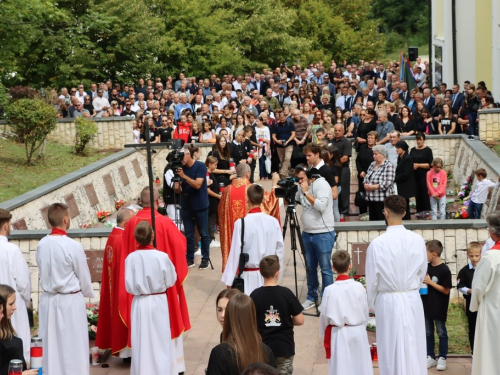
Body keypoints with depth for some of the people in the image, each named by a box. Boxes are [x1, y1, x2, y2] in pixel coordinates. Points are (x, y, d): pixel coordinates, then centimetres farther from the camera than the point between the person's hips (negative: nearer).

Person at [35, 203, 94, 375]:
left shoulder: (41, 244, -3)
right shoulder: (73, 246, -18)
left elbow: (42, 273, 6)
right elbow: (84, 277, -8)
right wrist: (88, 294, 11)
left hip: (48, 299, 5)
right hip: (70, 300, -5)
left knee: (51, 344, 13)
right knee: (73, 345, 4)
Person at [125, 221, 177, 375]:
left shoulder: (131, 258, -12)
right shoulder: (162, 256, -14)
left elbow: (129, 286, -7)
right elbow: (171, 280, -2)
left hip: (140, 303, 1)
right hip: (158, 302, -1)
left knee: (142, 342, 10)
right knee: (161, 340, 12)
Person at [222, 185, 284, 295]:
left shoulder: (241, 223, -15)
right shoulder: (273, 221, -4)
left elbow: (235, 252, -12)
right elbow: (280, 249, 4)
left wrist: (229, 281, -4)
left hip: (249, 276, -4)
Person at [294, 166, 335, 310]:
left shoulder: (321, 184, -13)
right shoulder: (301, 187, 9)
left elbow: (321, 206, -25)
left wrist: (306, 193, -22)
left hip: (323, 234, -7)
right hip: (307, 233, 7)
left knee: (325, 268, 1)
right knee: (310, 267, 14)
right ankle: (312, 298, 25)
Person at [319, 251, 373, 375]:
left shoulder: (330, 290, -16)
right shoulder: (359, 287, -11)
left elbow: (325, 315, -6)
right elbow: (365, 312, 0)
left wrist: (324, 334, 10)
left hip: (339, 334, -2)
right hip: (358, 332, 2)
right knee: (359, 365, 16)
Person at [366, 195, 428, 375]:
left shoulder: (377, 243, -16)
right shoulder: (418, 240, -8)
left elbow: (372, 279, -7)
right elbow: (422, 272, 3)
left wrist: (372, 303, 9)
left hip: (388, 301, -2)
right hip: (412, 300, 3)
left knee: (392, 350, 8)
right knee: (414, 348, 14)